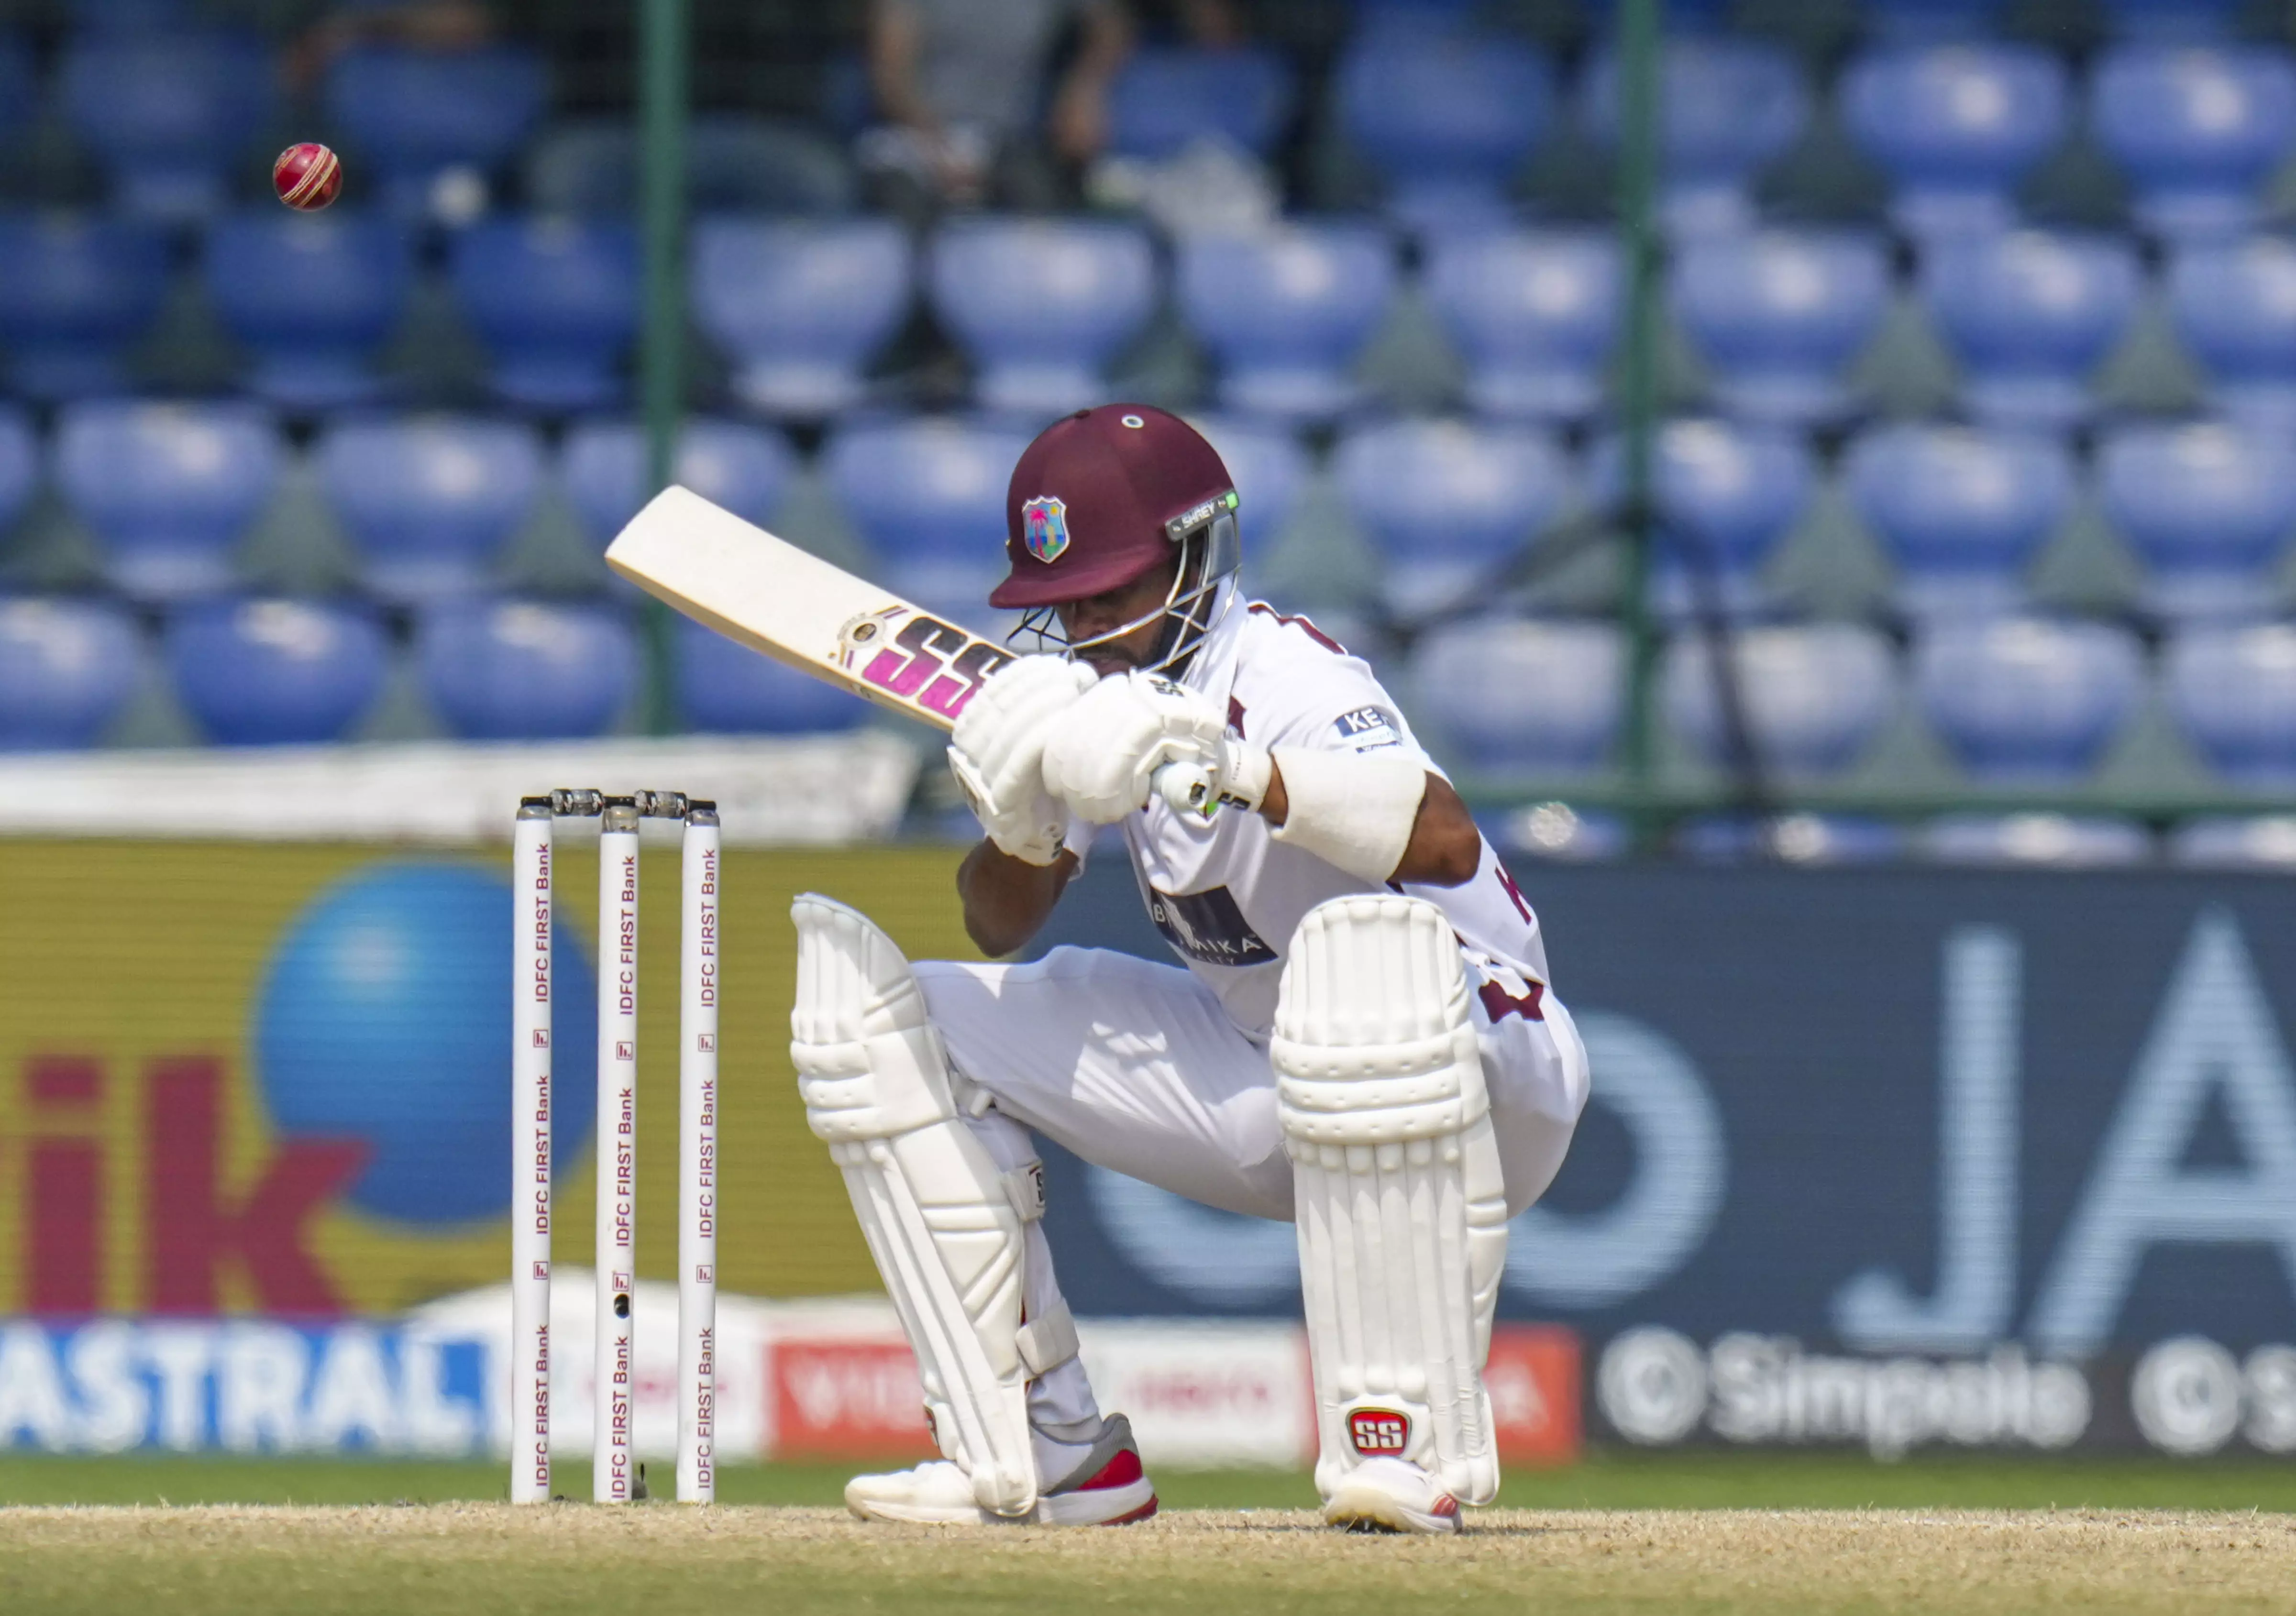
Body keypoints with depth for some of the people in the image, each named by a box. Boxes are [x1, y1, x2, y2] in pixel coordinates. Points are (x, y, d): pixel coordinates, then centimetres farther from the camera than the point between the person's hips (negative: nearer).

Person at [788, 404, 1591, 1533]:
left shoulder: (1278, 675, -22)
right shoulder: (1095, 687, 1)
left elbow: (1447, 840, -40)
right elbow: (1001, 923, 4)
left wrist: (1231, 768, -50)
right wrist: (1022, 831, -18)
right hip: (1261, 1092, 8)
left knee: (1372, 950, -43)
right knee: (874, 1015, 3)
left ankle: (1407, 1441, -33)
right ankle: (1047, 1452, 1)